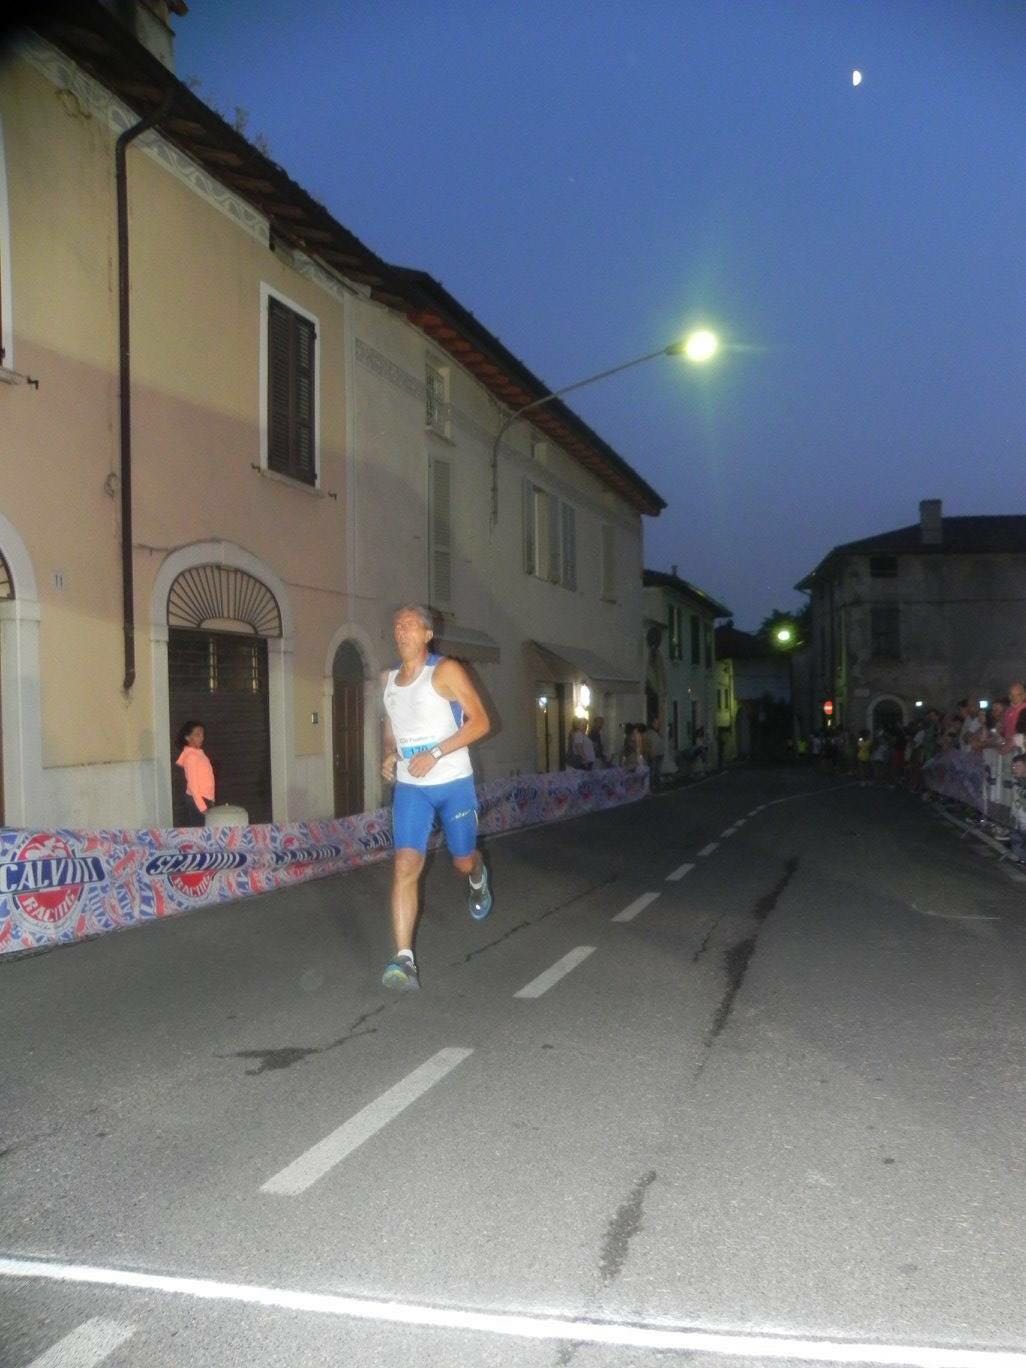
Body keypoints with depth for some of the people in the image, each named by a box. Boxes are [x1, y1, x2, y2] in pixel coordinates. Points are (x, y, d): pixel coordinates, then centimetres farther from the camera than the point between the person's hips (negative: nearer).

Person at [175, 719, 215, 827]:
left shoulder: (199, 753, 10)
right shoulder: (191, 756, -17)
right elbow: (192, 785, -20)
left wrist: (209, 801, 17)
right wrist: (202, 807, -21)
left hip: (204, 799, 9)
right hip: (197, 800, -9)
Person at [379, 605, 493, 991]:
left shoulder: (445, 671, -9)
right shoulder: (388, 679, 8)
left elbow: (480, 721, -13)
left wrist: (435, 753, -21)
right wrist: (389, 755, 3)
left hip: (453, 782, -3)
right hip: (410, 787, 3)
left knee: (463, 861, 13)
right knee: (406, 865, -13)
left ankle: (479, 880, 53)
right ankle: (404, 960, -17)